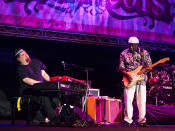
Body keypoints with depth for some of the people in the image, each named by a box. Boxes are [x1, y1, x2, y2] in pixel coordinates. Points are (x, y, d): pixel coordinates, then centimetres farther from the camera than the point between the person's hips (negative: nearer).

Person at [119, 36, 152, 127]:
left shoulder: (144, 53, 5)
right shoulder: (124, 54, 2)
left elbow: (149, 64, 6)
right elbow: (121, 67, 1)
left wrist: (148, 68, -17)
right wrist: (127, 74, -15)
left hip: (141, 79, 1)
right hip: (130, 80, -1)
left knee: (142, 100, 1)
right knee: (128, 100, -7)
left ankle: (141, 120, 9)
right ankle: (128, 120, 0)